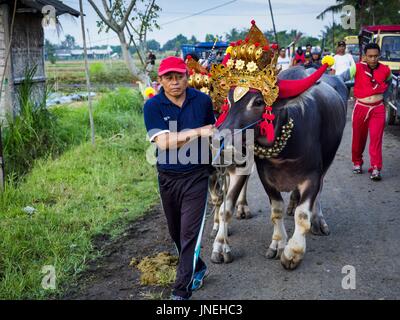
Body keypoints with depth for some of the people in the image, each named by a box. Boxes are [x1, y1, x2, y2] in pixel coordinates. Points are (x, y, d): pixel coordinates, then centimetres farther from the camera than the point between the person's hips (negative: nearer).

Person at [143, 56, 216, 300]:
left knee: (190, 233, -7)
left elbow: (212, 131, 14)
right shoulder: (153, 106, -9)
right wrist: (197, 132, -23)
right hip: (168, 177, 2)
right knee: (176, 232, 17)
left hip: (197, 176, -2)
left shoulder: (202, 100, -4)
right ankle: (197, 268, 42)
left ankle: (182, 291, 0)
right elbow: (163, 142, -21)